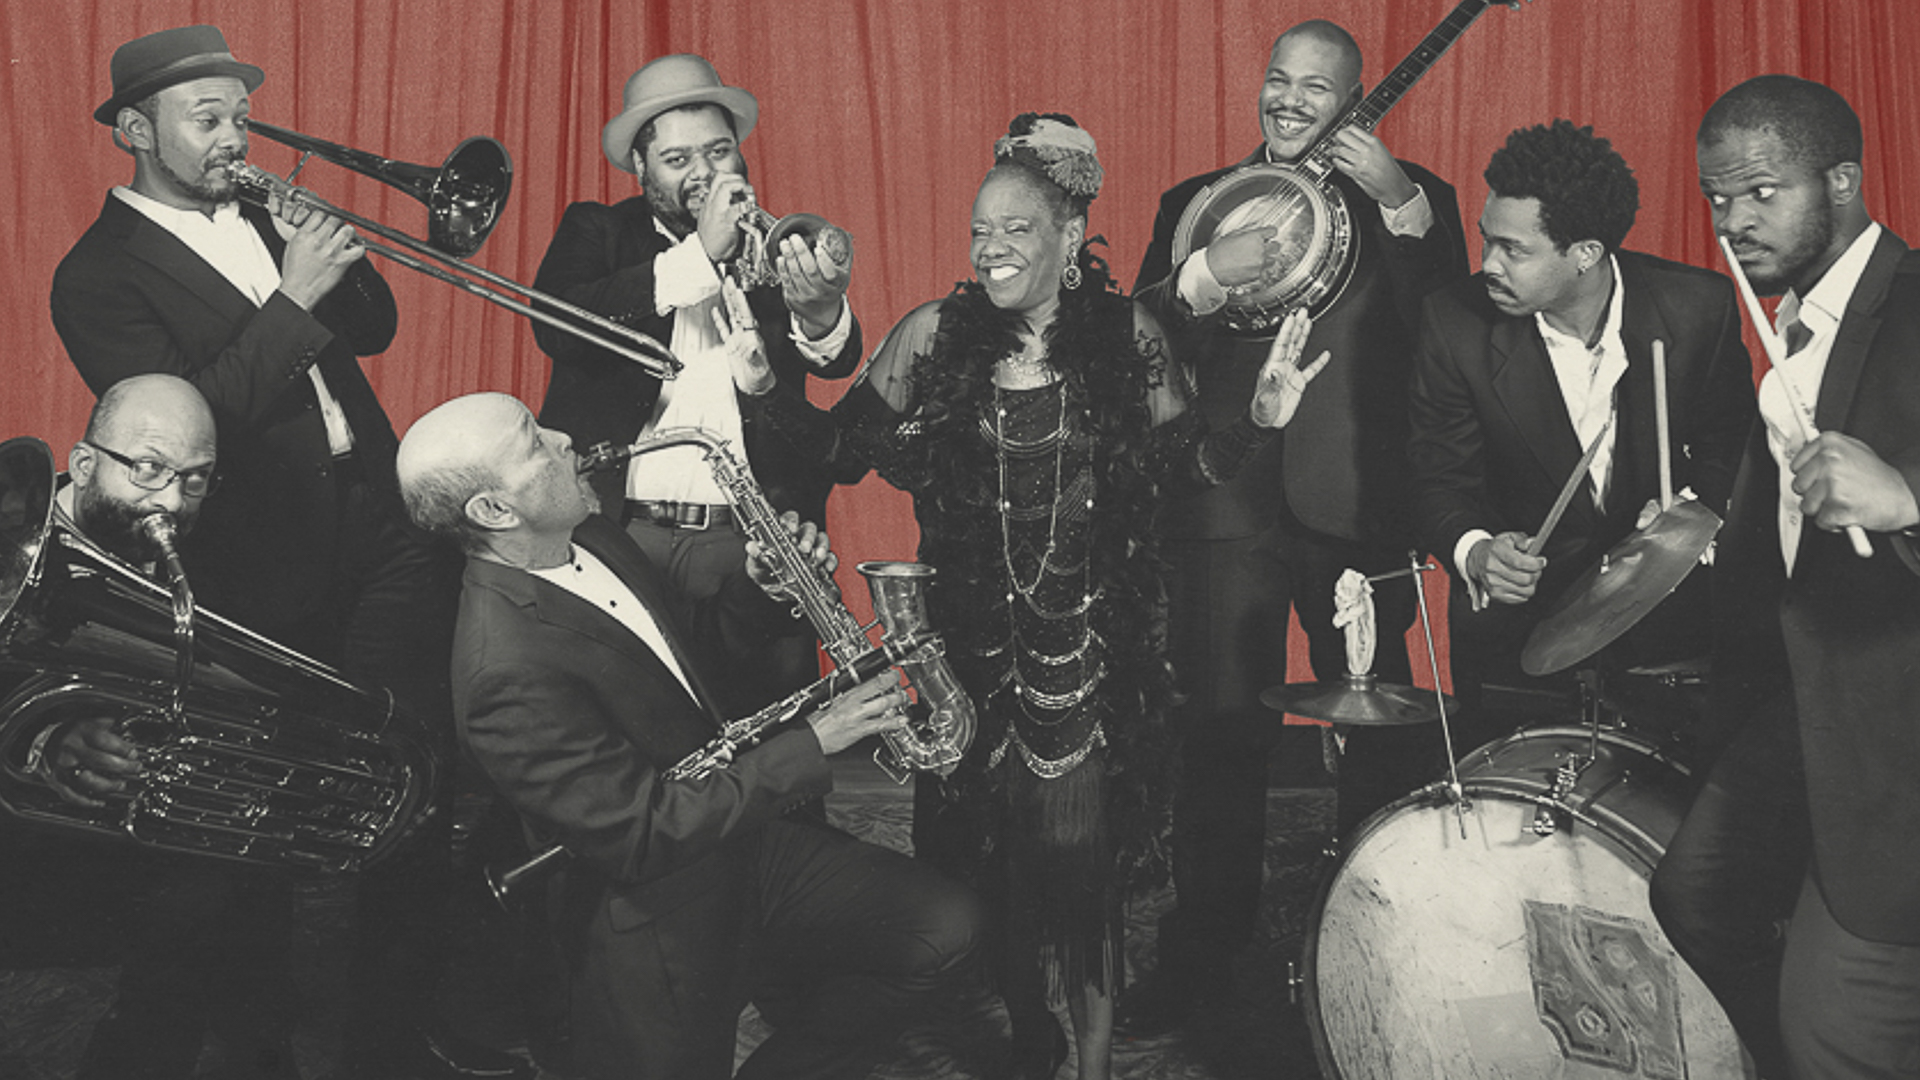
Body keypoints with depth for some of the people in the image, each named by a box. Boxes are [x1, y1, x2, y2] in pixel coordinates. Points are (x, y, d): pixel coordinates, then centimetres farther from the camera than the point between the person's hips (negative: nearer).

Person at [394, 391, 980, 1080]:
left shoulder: (588, 537, -1)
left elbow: (687, 648, 14)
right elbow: (643, 835, -28)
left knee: (943, 926, 1)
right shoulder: (508, 670, -29)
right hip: (654, 930, -8)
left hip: (734, 837, 8)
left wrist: (757, 588, -7)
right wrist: (812, 746, -26)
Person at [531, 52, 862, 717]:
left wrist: (819, 310, -27)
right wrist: (700, 256, -14)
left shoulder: (774, 245, 14)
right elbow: (557, 329, -9)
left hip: (751, 543, 1)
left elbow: (837, 360, -2)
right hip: (617, 533, -1)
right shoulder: (596, 232, 11)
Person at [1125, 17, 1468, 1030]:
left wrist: (1399, 199, -20)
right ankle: (1205, 945, 18)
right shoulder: (1196, 202, 12)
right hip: (1227, 503, 1)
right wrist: (1207, 275, -17)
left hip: (1358, 504, -1)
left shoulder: (1407, 202, 7)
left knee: (1383, 734, 8)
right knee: (1221, 732, 5)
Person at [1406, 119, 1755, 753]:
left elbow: (1731, 447, 2)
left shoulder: (1697, 308, -12)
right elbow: (1439, 478, -8)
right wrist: (1476, 553, -27)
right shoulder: (1458, 323, -14)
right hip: (1515, 603, 0)